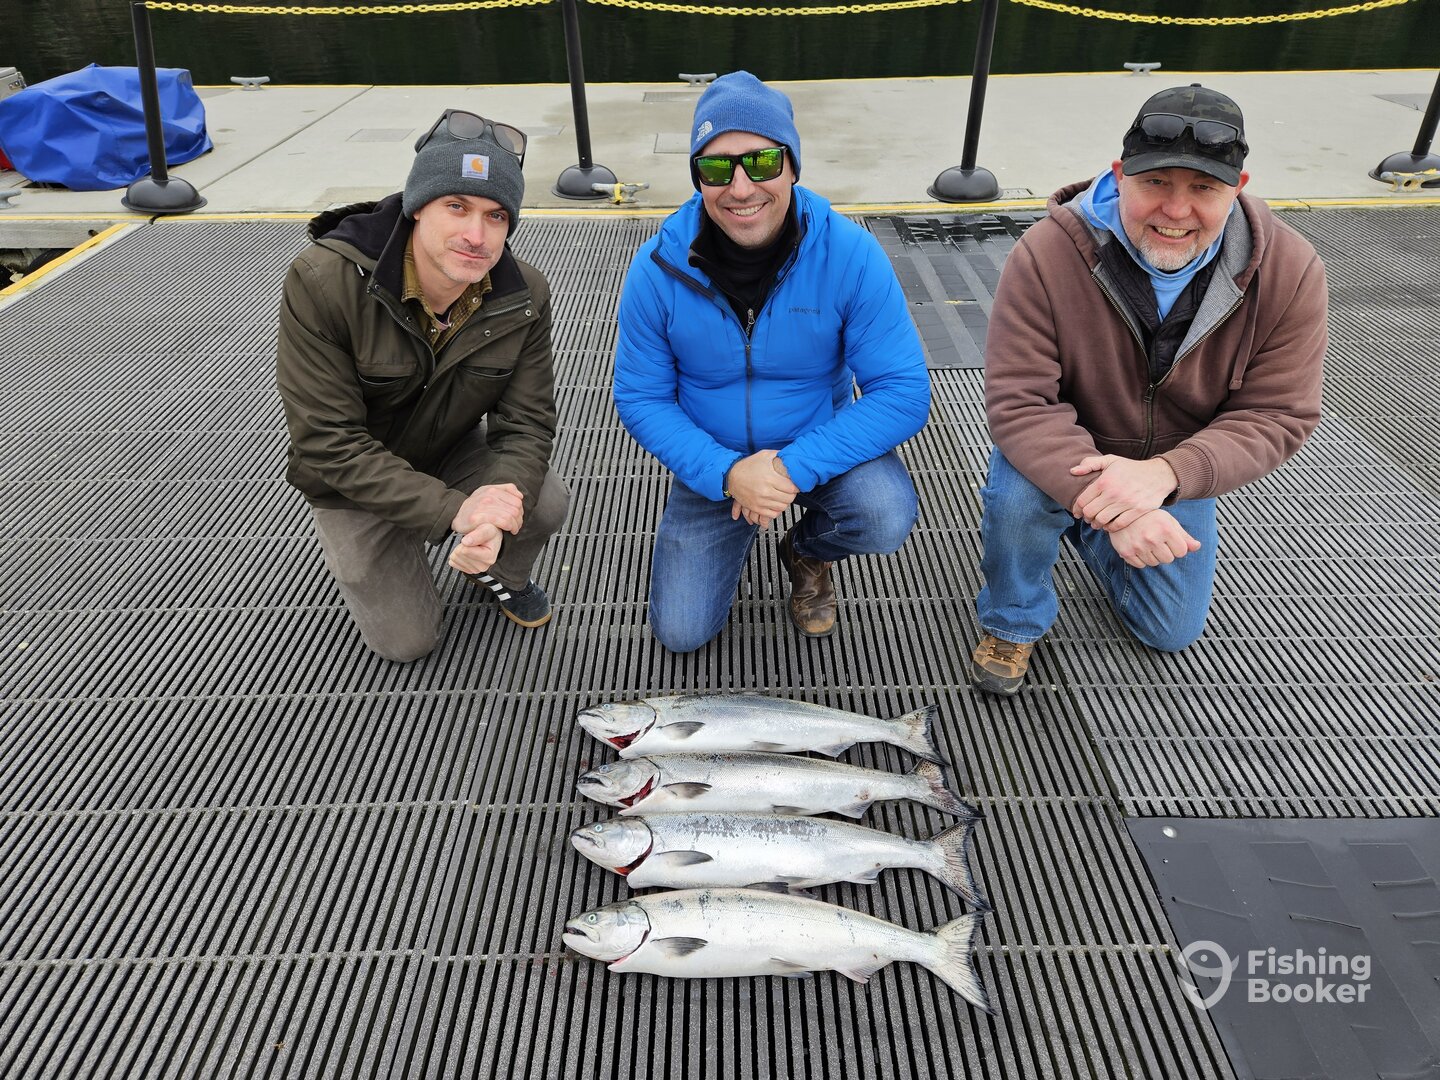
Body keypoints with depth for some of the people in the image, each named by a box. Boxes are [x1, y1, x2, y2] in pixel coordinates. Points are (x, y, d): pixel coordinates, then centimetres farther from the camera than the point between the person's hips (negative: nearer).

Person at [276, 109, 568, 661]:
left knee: (545, 500, -26)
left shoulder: (524, 296, -19)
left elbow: (525, 423, -18)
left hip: (454, 451, 3)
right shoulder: (321, 282, -31)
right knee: (406, 641, 0)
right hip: (355, 482, -2)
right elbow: (328, 443, -30)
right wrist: (455, 509, -41)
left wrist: (494, 517, -39)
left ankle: (502, 573, 10)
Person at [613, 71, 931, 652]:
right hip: (711, 461, 1)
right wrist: (726, 473, -27)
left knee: (886, 518, -32)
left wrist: (797, 467, -32)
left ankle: (807, 551, 7)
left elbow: (904, 391, -20)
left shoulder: (850, 254, -20)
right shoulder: (659, 267, -17)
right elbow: (640, 397, -11)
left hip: (820, 441, 0)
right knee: (681, 632, -4)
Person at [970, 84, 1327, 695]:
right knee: (1019, 499, -37)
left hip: (1178, 469, 3)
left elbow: (1278, 416, -19)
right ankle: (1011, 624, -4)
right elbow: (1019, 403, -31)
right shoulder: (1048, 255, -29)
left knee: (1172, 632, 8)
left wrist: (1163, 474, -39)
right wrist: (1103, 497, -46)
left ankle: (1081, 525, 35)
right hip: (1062, 455, -3)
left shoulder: (1290, 272, -21)